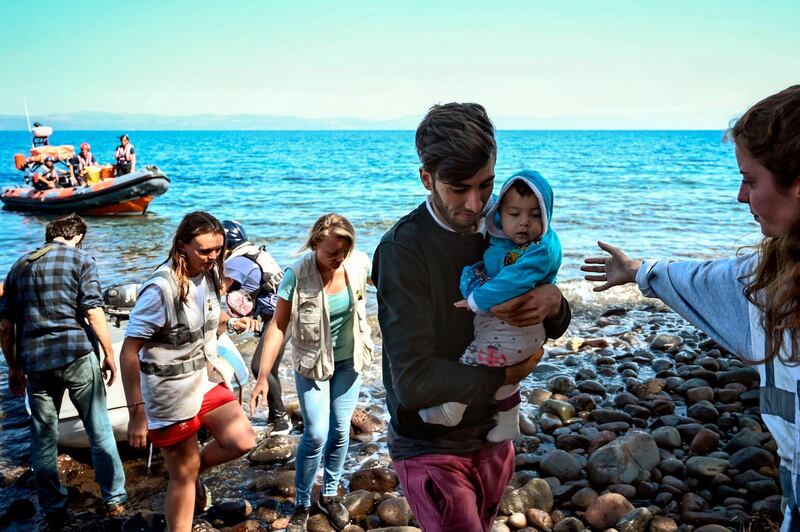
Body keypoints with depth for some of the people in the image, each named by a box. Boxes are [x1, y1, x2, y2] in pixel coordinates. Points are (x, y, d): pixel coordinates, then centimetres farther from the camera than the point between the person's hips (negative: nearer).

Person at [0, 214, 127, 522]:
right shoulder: (80, 260, 1)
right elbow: (93, 313, -9)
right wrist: (109, 354, -1)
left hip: (35, 362, 4)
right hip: (77, 356, -4)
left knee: (43, 437, 14)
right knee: (99, 430, 8)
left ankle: (53, 509, 23)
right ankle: (114, 499, 15)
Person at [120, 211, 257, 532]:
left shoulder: (208, 274, -3)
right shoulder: (160, 289, -25)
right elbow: (129, 352, -22)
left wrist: (231, 324, 1)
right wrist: (137, 412, -22)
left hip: (205, 379, 6)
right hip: (170, 392, -6)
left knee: (242, 441, -6)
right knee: (183, 476, 7)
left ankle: (195, 470, 24)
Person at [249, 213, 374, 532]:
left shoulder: (358, 262, -16)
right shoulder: (297, 275, -24)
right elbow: (278, 325, -19)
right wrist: (263, 377, -20)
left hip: (348, 360, 3)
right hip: (312, 363, -3)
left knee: (340, 431, 11)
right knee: (316, 434, -5)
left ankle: (330, 495, 32)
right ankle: (301, 505, 17)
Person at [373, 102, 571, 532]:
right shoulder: (404, 249, -23)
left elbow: (553, 329, 7)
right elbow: (414, 381, -28)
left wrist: (553, 301, -17)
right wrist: (506, 375, -15)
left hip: (492, 438, 6)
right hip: (431, 447, -6)